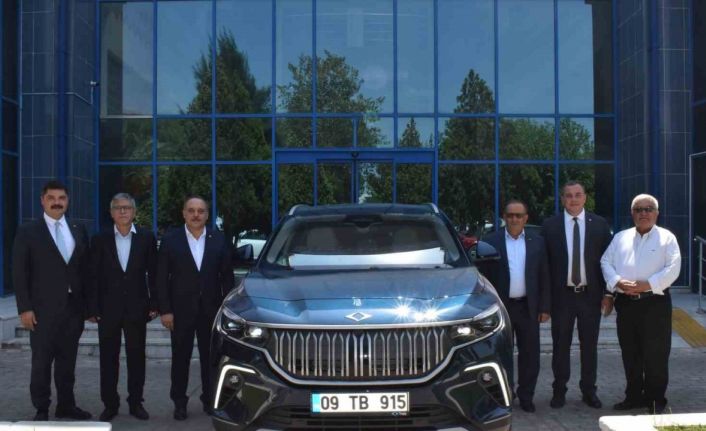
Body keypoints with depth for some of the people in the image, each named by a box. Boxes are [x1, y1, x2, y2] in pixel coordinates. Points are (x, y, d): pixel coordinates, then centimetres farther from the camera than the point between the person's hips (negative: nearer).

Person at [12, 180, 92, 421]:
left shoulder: (79, 231, 10)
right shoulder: (28, 232, -1)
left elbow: (84, 269, 11)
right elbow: (19, 273, -4)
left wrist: (87, 304, 6)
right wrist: (25, 308, -11)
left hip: (73, 308, 4)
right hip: (44, 309, -3)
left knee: (67, 361, 11)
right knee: (42, 362, 2)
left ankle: (66, 406, 21)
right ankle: (42, 410, 12)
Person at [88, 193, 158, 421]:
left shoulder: (147, 238, 2)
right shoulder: (100, 239, 1)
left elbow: (153, 273, 3)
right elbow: (94, 276, 1)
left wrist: (154, 304, -1)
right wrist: (94, 308, -4)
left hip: (136, 308, 0)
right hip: (108, 308, 0)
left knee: (136, 357, 7)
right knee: (108, 358, 7)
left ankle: (136, 402, 18)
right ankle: (110, 404, 17)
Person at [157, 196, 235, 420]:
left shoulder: (219, 240, 3)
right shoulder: (170, 240, -2)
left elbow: (227, 276, 5)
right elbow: (161, 278, -3)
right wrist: (165, 310, -8)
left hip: (211, 309, 1)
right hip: (181, 309, -1)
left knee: (210, 357, 9)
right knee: (180, 358, 7)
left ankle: (210, 399, 21)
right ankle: (179, 402, 18)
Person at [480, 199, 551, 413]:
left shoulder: (537, 242, 6)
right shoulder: (491, 242, 0)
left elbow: (544, 277, 6)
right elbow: (484, 277, 0)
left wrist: (544, 308, 1)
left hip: (528, 307, 2)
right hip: (501, 307, -1)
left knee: (530, 354, 6)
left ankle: (526, 396, 18)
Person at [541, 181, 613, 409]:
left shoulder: (599, 225, 3)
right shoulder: (550, 226, 1)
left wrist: (608, 293, -1)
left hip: (591, 294, 1)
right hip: (561, 294, -1)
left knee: (590, 345, 9)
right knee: (560, 345, 6)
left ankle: (589, 390, 22)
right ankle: (559, 391, 18)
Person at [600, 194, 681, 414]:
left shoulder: (666, 238, 1)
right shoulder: (621, 237, 13)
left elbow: (672, 268, -8)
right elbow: (606, 262, 9)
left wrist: (648, 284, -17)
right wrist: (617, 282, -9)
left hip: (655, 302, -4)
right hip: (625, 303, 4)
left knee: (656, 355, -1)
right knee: (630, 353, 11)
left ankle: (656, 399, 10)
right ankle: (634, 396, 23)